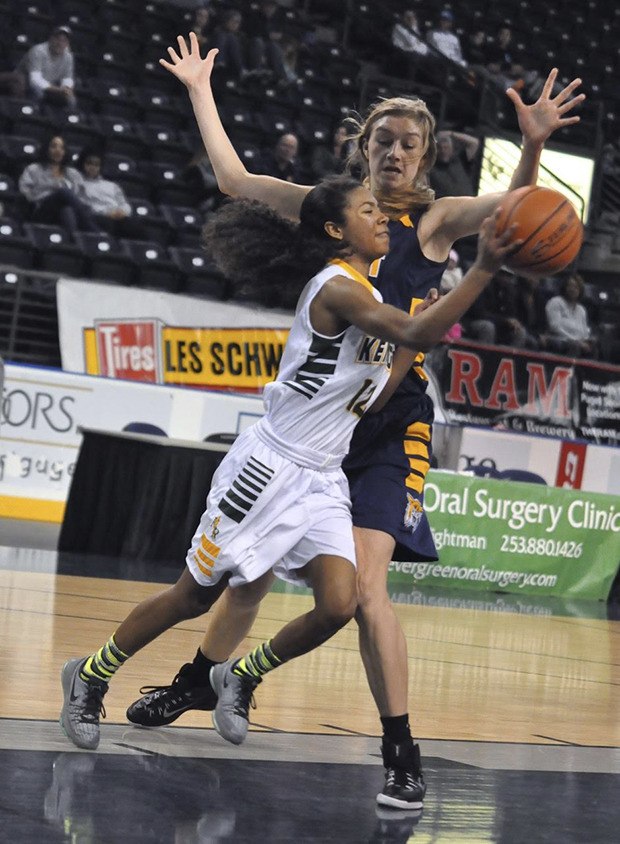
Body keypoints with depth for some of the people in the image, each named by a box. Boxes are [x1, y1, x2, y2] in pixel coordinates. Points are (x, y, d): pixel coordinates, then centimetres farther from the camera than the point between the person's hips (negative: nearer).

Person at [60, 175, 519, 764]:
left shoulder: (364, 294, 12)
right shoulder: (337, 287, -18)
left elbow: (364, 401, 13)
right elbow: (416, 333, -34)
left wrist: (413, 348, 5)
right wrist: (484, 268, -38)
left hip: (321, 482, 8)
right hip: (270, 466, -8)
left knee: (338, 606, -10)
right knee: (195, 594, 4)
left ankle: (241, 677, 16)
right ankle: (89, 676, 25)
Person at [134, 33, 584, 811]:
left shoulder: (434, 221, -2)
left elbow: (512, 206, -21)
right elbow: (235, 179, 19)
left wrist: (533, 146, -40)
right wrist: (201, 90, 23)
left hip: (389, 424, -4)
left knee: (362, 586, -17)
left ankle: (401, 754, -9)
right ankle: (199, 681, 39)